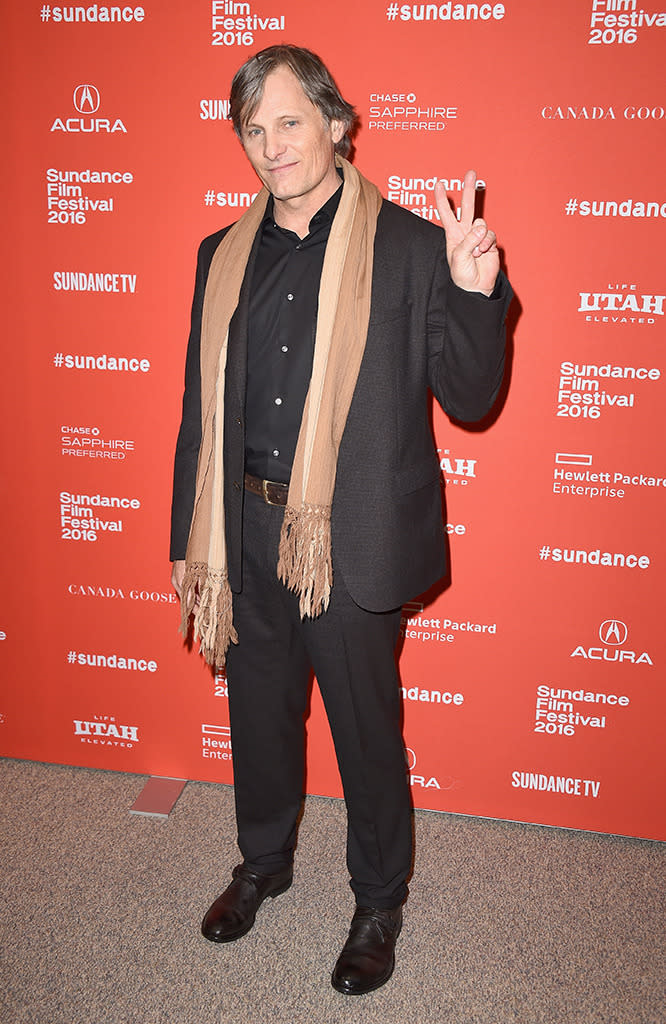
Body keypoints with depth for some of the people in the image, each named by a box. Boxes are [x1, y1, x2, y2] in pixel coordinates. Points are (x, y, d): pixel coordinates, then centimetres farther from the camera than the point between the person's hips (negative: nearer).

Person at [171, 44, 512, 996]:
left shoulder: (411, 247, -6)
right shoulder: (224, 255, 7)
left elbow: (468, 399, -6)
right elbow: (202, 407, 10)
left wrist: (474, 293, -24)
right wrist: (191, 541, 11)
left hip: (353, 542, -4)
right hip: (247, 532, 5)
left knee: (367, 730, 12)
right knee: (259, 712, 21)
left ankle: (380, 902, 37)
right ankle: (264, 861, 48)